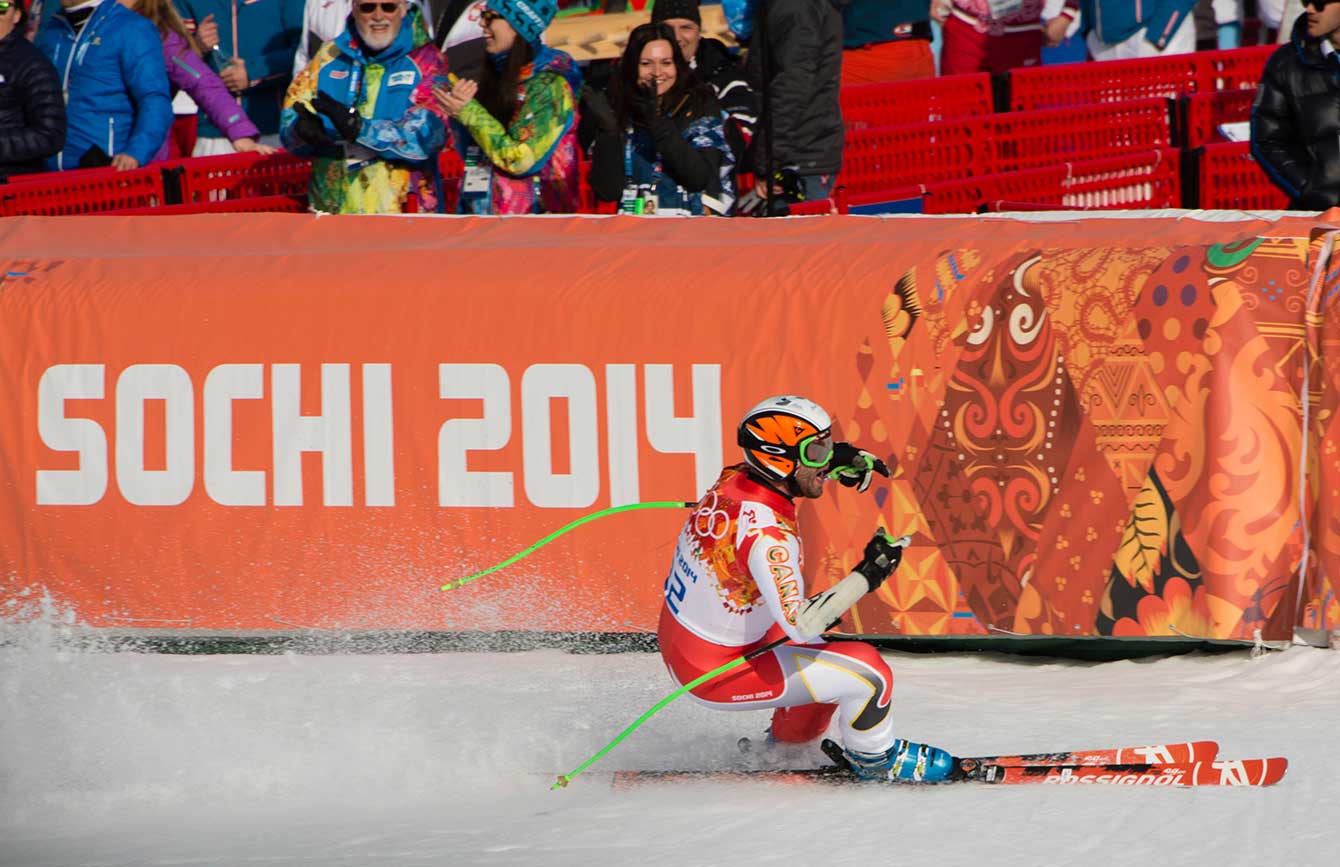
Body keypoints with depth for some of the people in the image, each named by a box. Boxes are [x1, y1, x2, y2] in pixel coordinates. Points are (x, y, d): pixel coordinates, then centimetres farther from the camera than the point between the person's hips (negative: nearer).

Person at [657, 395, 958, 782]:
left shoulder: (733, 480, -6)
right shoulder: (766, 533, -32)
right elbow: (800, 625, -37)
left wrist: (839, 459, 0)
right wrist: (869, 574, -29)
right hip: (719, 674, -9)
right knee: (868, 671, -9)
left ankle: (788, 743, 41)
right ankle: (875, 759, 18)